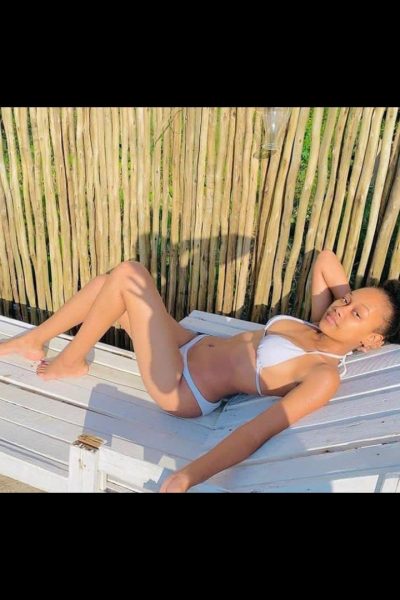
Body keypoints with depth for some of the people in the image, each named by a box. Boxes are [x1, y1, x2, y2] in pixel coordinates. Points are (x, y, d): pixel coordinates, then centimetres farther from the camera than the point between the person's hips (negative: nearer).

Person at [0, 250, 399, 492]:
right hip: (194, 346, 9)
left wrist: (189, 476, -39)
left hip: (181, 388, -8)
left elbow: (259, 430, -31)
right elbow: (325, 258, 16)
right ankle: (34, 340, 29)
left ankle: (70, 362, 7)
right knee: (105, 284, 7)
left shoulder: (325, 376, -20)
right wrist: (349, 297, 3)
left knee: (128, 274, -16)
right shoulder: (322, 326, 4)